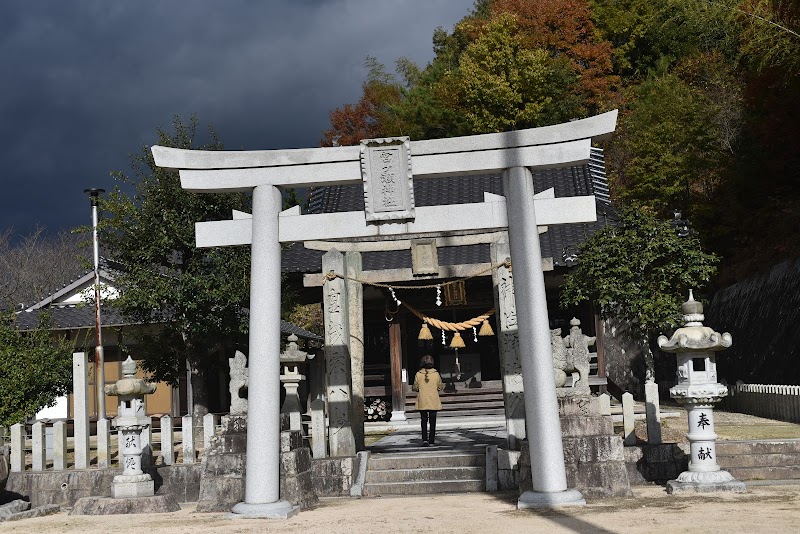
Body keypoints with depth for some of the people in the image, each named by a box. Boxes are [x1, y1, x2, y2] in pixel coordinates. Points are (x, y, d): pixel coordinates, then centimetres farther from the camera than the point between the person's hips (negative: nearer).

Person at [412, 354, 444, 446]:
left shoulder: (418, 374, -8)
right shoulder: (436, 374, -8)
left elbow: (415, 388, 0)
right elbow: (440, 387, 2)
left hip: (422, 402, 0)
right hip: (434, 402, 0)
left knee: (424, 421, 6)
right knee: (432, 421, 10)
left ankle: (425, 439, -5)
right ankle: (432, 439, 11)